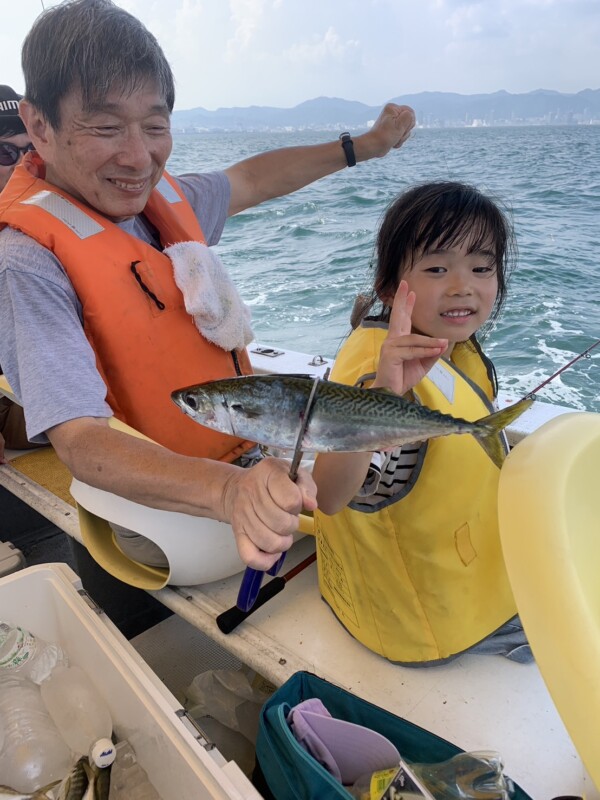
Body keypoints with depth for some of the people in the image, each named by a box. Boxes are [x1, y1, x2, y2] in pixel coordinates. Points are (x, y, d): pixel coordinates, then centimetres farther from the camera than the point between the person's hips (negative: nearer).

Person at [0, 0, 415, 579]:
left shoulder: (159, 196, -1)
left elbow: (251, 179, 17)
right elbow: (81, 442, -32)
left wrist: (364, 146, 27)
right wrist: (229, 492, -49)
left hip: (252, 455, 7)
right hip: (162, 504, -7)